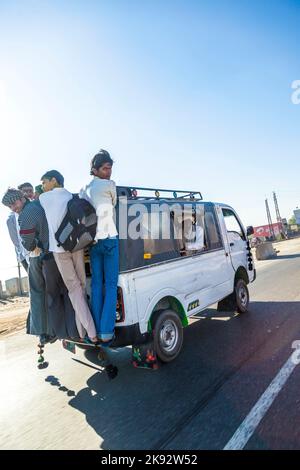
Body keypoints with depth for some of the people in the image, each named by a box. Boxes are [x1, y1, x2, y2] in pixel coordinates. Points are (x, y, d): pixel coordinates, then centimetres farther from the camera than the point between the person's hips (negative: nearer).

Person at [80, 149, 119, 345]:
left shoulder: (84, 189, 15)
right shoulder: (109, 185, -5)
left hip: (91, 241, 6)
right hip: (109, 239, -6)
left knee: (97, 284, 10)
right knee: (111, 285, -1)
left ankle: (97, 332, 14)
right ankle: (106, 333, 0)